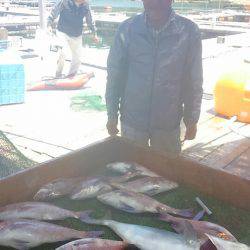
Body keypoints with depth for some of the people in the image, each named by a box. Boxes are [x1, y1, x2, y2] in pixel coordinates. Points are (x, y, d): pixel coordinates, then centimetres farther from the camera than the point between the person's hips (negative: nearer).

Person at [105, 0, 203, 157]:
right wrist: (112, 115, 3)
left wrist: (192, 120, 3)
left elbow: (193, 81, -2)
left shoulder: (189, 31, -10)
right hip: (132, 119, 0)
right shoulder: (127, 29, -8)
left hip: (168, 122, 0)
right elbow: (114, 74, 0)